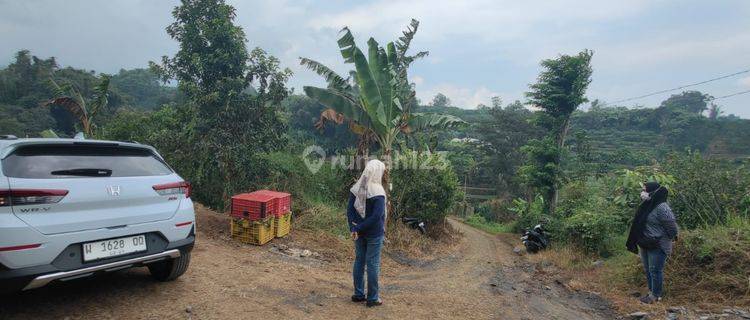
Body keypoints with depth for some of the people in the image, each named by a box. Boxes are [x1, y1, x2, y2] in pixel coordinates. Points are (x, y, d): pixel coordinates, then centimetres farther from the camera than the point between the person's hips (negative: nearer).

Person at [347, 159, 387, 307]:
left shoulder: (356, 188, 0)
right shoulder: (377, 191, -19)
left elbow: (349, 210, -2)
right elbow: (377, 216, -24)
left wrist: (354, 228, -9)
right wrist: (359, 228, -16)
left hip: (359, 232, 6)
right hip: (374, 234, -6)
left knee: (359, 261, 16)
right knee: (373, 264, 5)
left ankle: (358, 294, 26)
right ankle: (372, 298, 15)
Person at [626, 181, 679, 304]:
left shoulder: (662, 208, -22)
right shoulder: (647, 205, 4)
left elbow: (672, 228, -19)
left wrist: (664, 241, -7)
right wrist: (640, 241, 13)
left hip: (658, 247, -9)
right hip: (645, 244, 9)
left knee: (655, 270, 2)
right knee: (648, 270, 18)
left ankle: (656, 295, 16)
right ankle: (651, 292, 32)